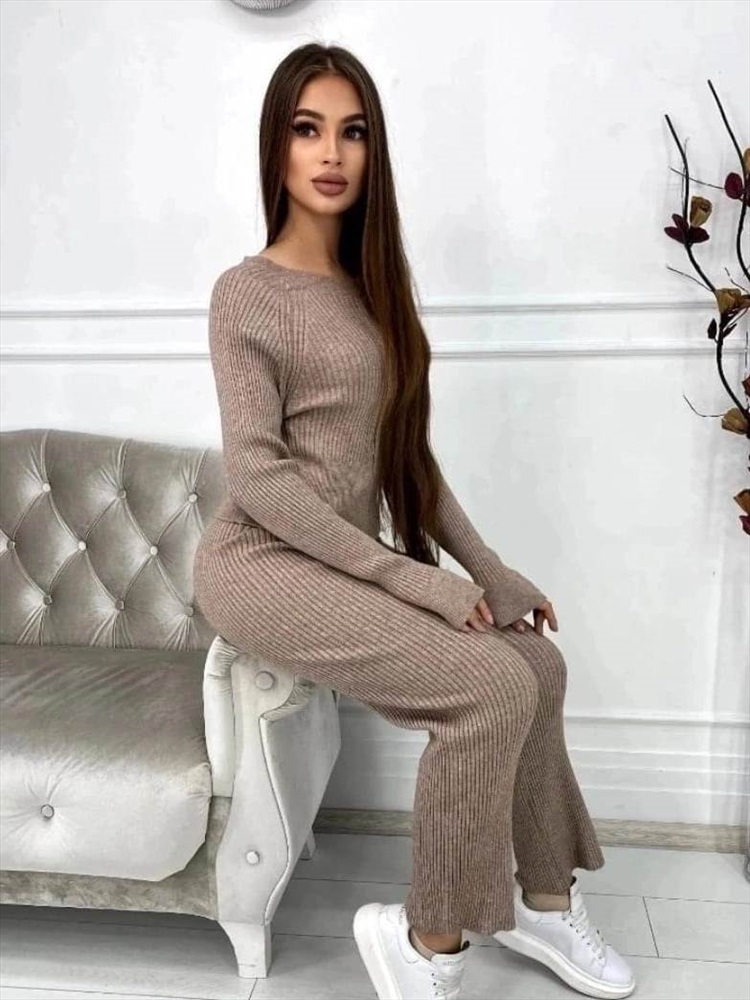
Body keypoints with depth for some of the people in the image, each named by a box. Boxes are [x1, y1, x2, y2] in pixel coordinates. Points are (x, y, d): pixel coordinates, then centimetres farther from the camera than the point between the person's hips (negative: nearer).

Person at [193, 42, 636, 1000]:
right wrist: (409, 578, -19)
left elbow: (405, 452, 13)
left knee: (539, 663, -2)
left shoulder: (371, 287, 13)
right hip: (263, 563, -7)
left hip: (349, 561, 7)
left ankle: (541, 899, 16)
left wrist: (487, 568, 6)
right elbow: (257, 476, -16)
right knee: (495, 689, -21)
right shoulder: (246, 293, -8)